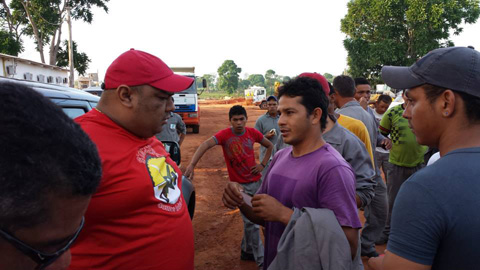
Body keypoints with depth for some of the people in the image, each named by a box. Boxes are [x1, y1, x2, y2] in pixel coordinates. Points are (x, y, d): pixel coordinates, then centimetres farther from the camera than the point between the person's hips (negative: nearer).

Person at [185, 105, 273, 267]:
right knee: (251, 221, 0)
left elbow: (270, 146, 13)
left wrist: (263, 164, 1)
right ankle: (261, 258, 15)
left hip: (256, 181, 4)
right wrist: (192, 164, -47)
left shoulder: (252, 133, -3)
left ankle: (247, 251, 36)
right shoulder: (225, 134, -15)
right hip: (239, 184, -4)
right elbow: (206, 145, -32)